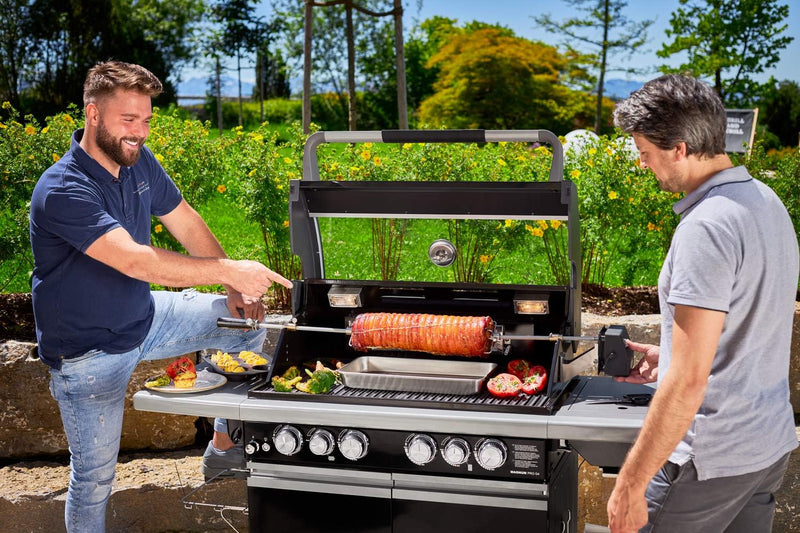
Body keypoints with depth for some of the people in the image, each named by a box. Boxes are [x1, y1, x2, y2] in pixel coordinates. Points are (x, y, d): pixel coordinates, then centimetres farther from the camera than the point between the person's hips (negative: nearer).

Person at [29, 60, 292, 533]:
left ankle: (224, 445, 17)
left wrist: (234, 290, -7)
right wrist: (228, 270, -36)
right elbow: (135, 261, -37)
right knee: (94, 479, 1)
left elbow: (188, 225, 5)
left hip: (144, 317, 7)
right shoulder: (61, 191, -29)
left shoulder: (138, 161, -4)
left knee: (248, 322, 3)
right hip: (91, 351, -7)